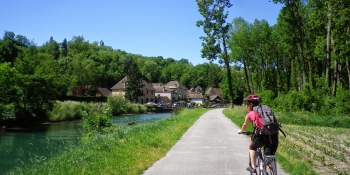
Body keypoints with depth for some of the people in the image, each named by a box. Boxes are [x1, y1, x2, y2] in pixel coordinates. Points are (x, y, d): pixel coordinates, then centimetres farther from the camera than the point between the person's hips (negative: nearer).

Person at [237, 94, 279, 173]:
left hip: (262, 135, -3)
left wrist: (241, 131, 54)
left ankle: (253, 167, 23)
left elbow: (245, 125, 33)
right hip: (274, 135, 4)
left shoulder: (250, 114, 14)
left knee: (252, 147, 27)